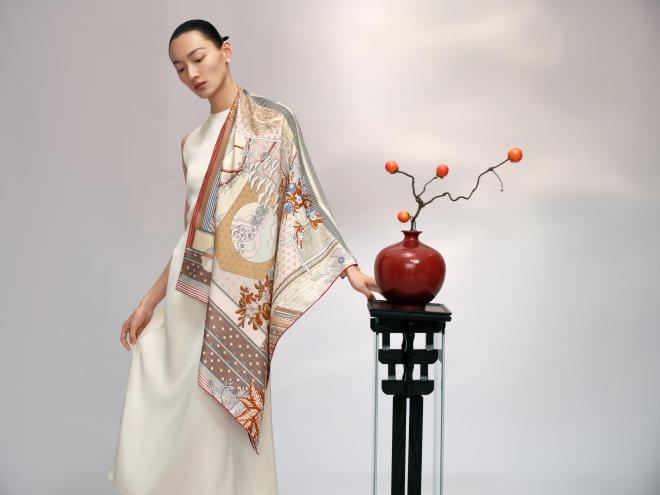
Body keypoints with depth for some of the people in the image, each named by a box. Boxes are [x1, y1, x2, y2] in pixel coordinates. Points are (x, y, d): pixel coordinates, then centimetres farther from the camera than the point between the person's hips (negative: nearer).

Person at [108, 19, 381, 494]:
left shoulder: (272, 118, -2)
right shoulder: (192, 143, 16)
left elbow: (303, 200, -4)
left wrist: (351, 269, -14)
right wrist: (149, 303, 19)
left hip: (236, 298, -6)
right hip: (187, 296, 6)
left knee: (220, 427, -2)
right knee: (167, 429, 8)